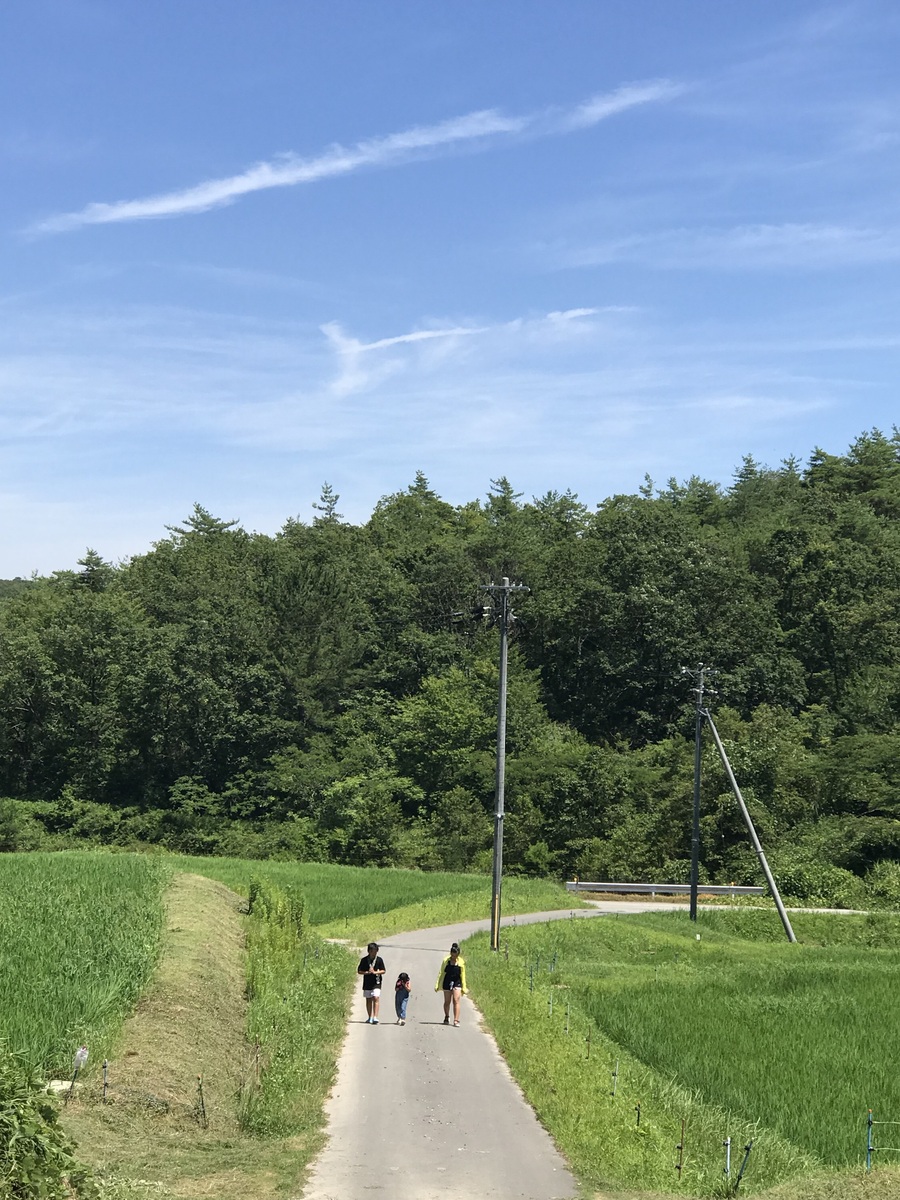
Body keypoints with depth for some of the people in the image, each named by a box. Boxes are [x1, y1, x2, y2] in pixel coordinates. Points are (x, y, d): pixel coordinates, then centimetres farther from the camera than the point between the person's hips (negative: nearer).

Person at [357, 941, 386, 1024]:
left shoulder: (379, 960, -1)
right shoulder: (364, 960, 0)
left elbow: (383, 971, 2)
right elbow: (359, 971, 3)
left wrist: (375, 972, -15)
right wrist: (367, 972, -13)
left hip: (376, 983, -2)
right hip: (367, 983, 2)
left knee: (376, 998, -16)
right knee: (368, 1000, 10)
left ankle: (375, 1017, -20)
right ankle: (370, 1018, 21)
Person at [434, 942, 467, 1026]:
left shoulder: (461, 962, -3)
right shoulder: (446, 960, -4)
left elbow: (462, 975, 6)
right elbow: (441, 973, 4)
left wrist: (464, 988, 7)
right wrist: (437, 985, 2)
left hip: (457, 982, -1)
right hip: (447, 982, 1)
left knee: (456, 1000, -13)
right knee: (447, 1002, 10)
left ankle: (456, 1020, -15)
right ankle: (447, 1017, 34)